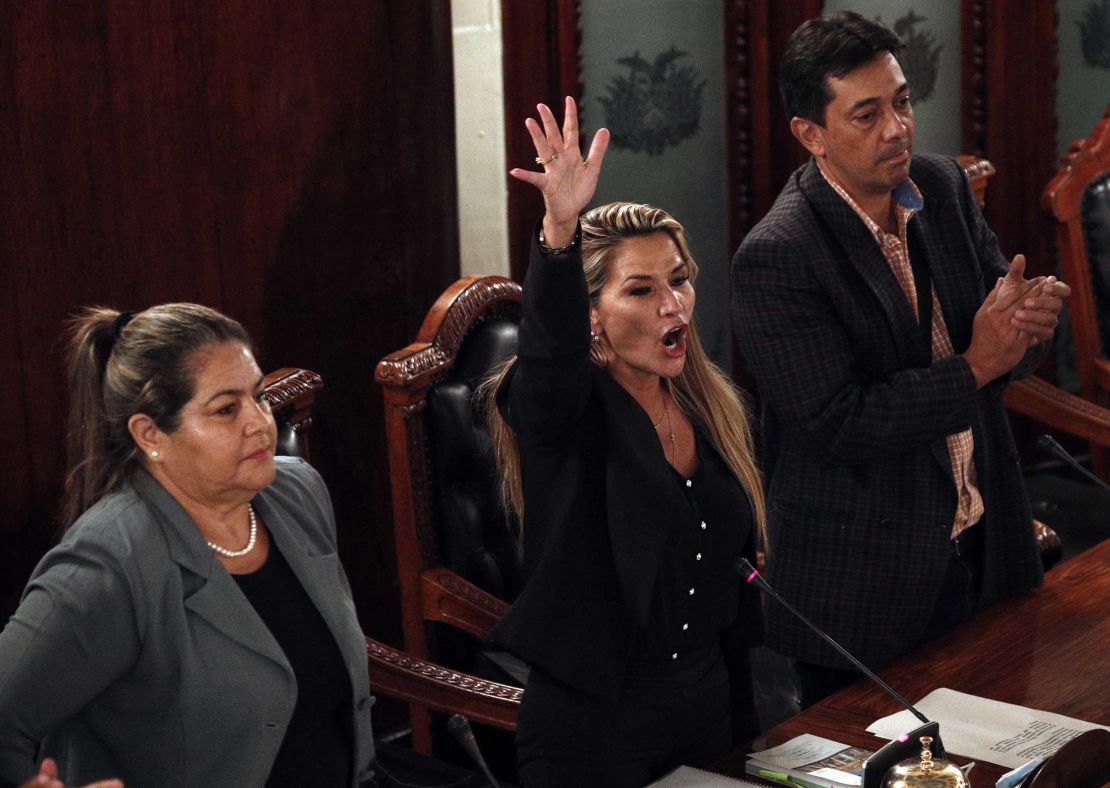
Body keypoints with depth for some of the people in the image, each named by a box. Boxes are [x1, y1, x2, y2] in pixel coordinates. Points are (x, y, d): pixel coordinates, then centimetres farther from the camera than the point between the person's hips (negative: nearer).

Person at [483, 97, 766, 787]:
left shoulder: (711, 407, 5)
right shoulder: (565, 412, -13)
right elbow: (549, 347, -38)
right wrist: (560, 229, -54)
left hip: (709, 710, 6)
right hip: (594, 729, -6)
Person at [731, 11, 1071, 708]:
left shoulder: (945, 187, 1)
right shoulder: (775, 258, -20)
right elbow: (841, 423, -23)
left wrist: (1030, 321, -17)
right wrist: (975, 367, -22)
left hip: (984, 540, 6)